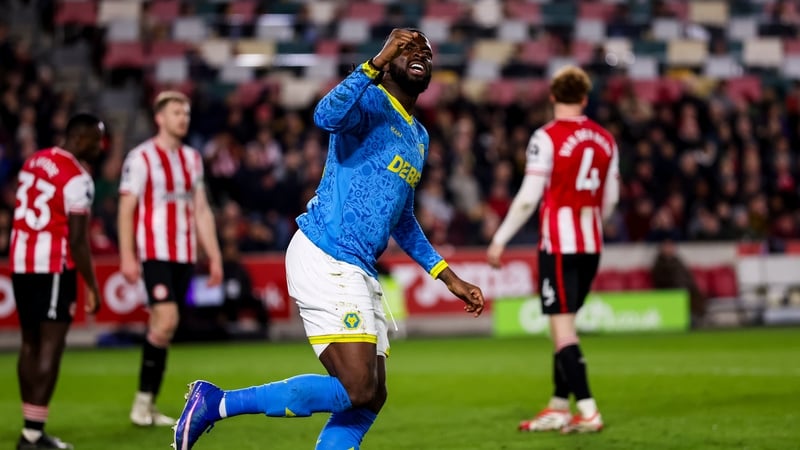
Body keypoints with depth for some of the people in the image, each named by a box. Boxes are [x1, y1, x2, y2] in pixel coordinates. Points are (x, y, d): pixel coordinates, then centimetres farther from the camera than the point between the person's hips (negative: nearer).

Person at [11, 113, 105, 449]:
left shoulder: (34, 162, 11)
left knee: (30, 343, 13)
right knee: (51, 346, -4)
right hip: (53, 266, -8)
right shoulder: (77, 179, -14)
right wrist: (92, 287, -9)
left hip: (20, 262, 8)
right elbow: (77, 240, -16)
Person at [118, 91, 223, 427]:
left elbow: (201, 211, 17)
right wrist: (127, 257, -13)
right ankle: (143, 399, -6)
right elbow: (126, 209, -7)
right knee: (166, 320, -18)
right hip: (155, 254, -6)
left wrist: (214, 257, 13)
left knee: (163, 329, 7)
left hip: (185, 256, 6)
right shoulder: (141, 157, -5)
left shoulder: (192, 159, 15)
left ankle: (149, 406, 13)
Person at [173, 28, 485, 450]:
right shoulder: (371, 102, -5)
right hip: (325, 258, -9)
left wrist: (449, 278, 31)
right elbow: (327, 115, -30)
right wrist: (377, 62, -35)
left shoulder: (419, 137, 22)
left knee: (370, 399, 4)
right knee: (358, 390, -17)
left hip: (359, 271, 9)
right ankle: (216, 402, -9)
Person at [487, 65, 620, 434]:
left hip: (559, 245, -6)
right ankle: (559, 407, 22)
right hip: (591, 245, 6)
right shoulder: (605, 139, 7)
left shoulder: (547, 138, -10)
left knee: (563, 328, -6)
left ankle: (587, 411, -13)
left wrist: (500, 240, -6)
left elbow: (528, 198, -14)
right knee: (564, 324, 17)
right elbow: (611, 199, 13)